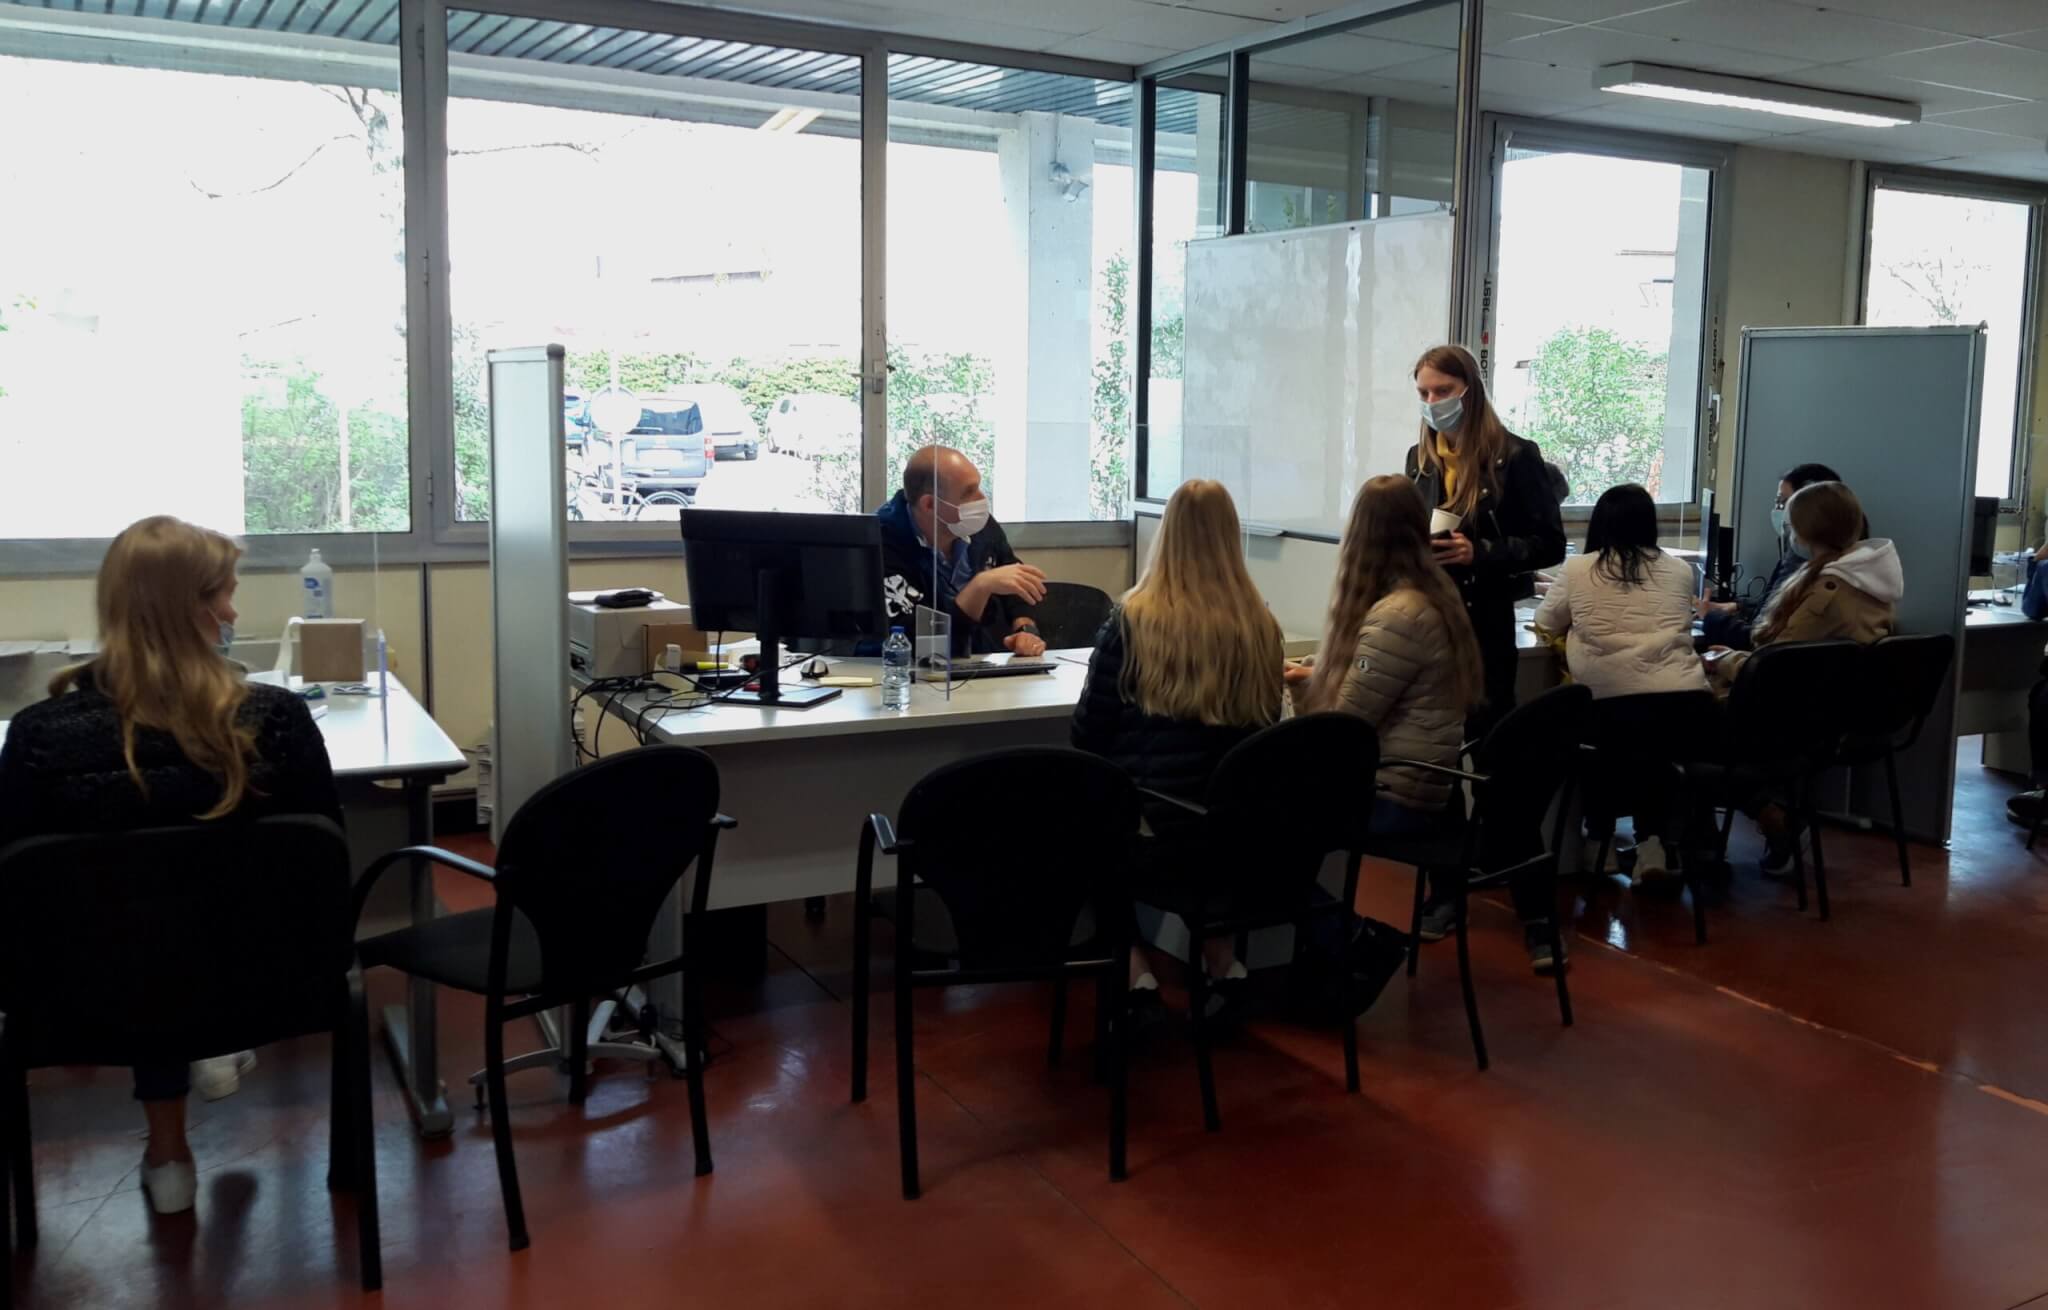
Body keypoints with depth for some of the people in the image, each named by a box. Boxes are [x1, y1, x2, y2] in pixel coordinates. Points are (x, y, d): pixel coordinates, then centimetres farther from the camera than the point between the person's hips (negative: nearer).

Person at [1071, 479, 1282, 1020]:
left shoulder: (1131, 620, -10)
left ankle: (1135, 976, 11)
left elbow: (1087, 735, -2)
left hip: (1149, 827, -4)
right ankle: (1222, 965, 24)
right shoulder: (1260, 624, 0)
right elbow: (1262, 728, 12)